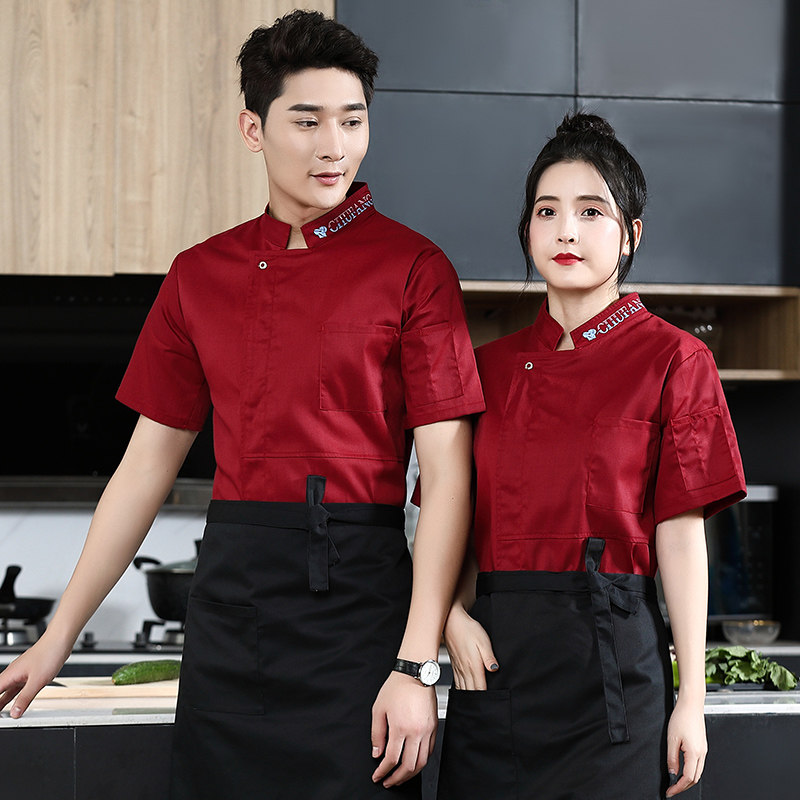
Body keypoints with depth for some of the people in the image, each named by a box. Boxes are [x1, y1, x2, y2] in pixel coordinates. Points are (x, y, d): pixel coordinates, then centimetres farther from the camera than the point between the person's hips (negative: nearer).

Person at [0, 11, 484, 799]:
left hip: (356, 588, -4)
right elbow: (148, 463, 14)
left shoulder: (411, 267, -3)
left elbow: (445, 474, -7)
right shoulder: (201, 274, 10)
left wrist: (417, 666, -15)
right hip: (230, 589, 4)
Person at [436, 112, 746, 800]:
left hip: (610, 651, -4)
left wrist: (691, 698, -7)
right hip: (494, 649, 4)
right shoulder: (491, 365, 11)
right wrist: (455, 616, -7)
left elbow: (681, 533, -4)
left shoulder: (671, 360, -1)